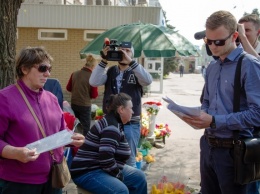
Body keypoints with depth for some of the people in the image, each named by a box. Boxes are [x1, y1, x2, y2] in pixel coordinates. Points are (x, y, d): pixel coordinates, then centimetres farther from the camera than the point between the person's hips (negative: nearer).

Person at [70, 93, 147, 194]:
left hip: (103, 168, 11)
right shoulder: (111, 126, -21)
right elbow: (105, 157, -30)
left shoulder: (115, 123, 12)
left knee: (139, 177, 7)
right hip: (87, 172, -11)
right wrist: (118, 175, -16)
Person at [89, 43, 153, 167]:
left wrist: (130, 61, -28)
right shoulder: (110, 71, 6)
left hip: (131, 123, -3)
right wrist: (104, 61, -16)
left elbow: (147, 81, -22)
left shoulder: (136, 72, -1)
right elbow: (94, 82, -8)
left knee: (129, 160, 8)